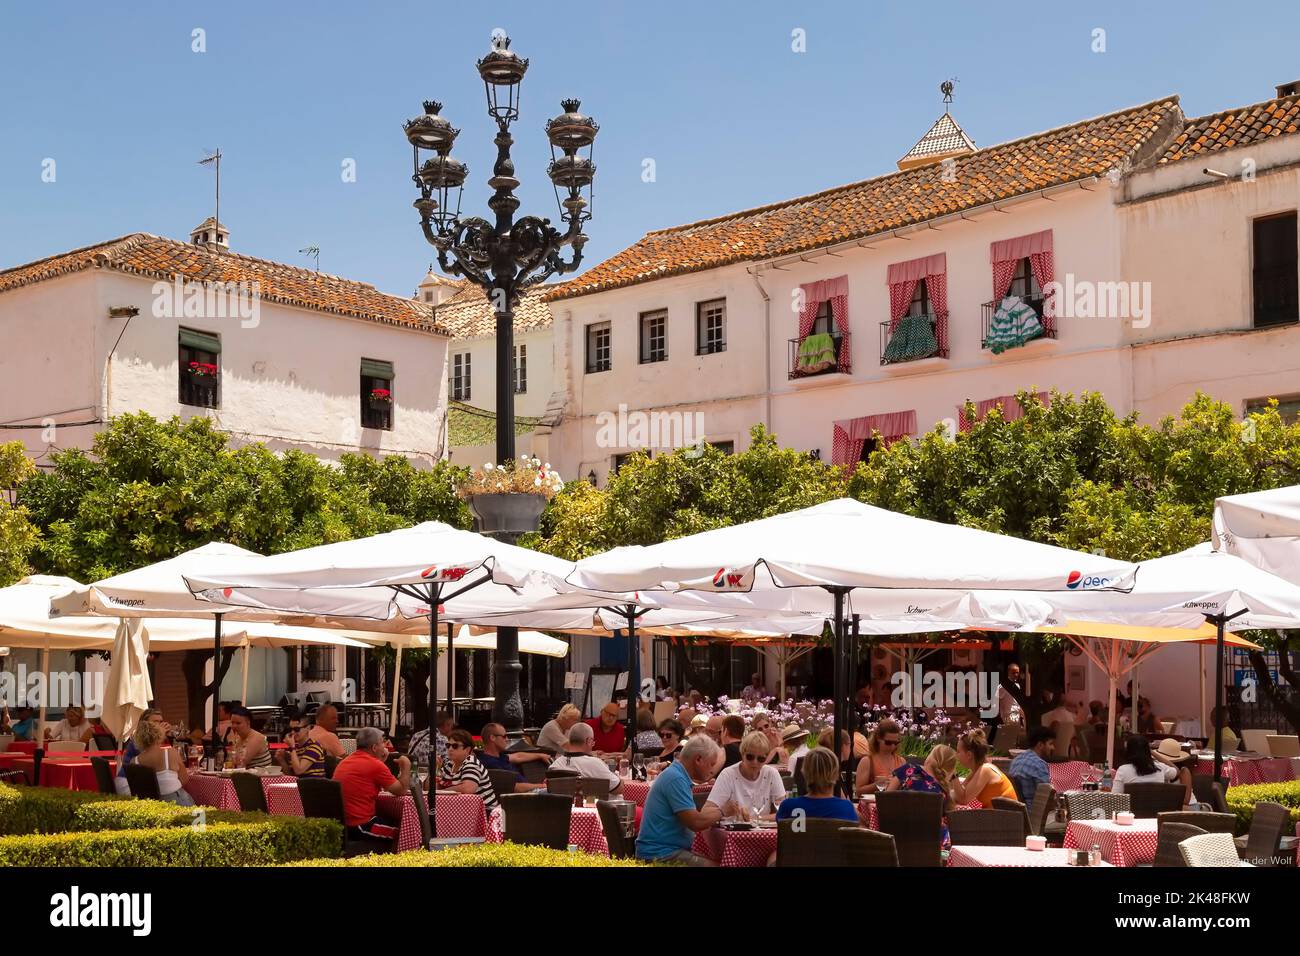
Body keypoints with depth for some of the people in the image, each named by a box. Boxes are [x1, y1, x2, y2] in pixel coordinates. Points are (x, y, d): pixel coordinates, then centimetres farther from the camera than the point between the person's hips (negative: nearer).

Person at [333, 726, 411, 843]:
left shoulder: (344, 762, 11)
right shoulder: (375, 765, -14)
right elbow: (401, 791, -6)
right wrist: (406, 766, 7)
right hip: (361, 827, -9)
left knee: (388, 818, 25)